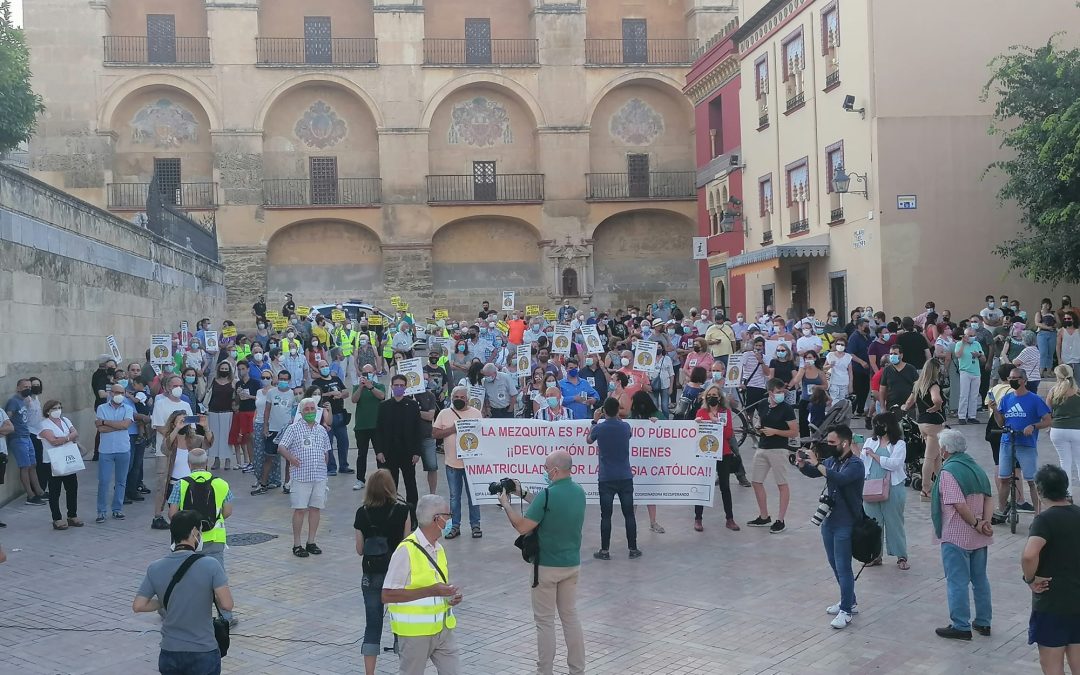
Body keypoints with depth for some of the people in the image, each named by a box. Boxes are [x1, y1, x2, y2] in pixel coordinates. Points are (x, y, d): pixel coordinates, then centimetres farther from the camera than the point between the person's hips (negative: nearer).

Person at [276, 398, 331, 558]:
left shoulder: (322, 430, 14)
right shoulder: (293, 428, 0)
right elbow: (281, 447, -6)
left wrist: (324, 463, 12)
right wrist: (290, 457, -21)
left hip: (320, 476, 4)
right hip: (301, 476, -4)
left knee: (316, 508, 7)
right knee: (300, 509, -3)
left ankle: (311, 542, 18)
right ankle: (297, 545, 6)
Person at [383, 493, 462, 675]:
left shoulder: (439, 548, 10)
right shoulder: (406, 550, -17)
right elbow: (387, 596, -21)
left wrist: (452, 595, -1)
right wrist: (431, 591, -23)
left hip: (442, 628, 7)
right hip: (415, 631, -7)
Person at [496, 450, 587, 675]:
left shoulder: (548, 494, -21)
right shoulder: (579, 492, 2)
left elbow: (523, 527, -18)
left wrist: (506, 504, -5)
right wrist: (523, 493, 18)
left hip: (547, 566, -6)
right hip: (572, 564, 6)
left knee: (545, 621, 5)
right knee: (571, 616, 15)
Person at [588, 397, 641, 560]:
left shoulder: (599, 428, -6)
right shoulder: (625, 427, -2)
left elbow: (589, 440, 16)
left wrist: (594, 421, 28)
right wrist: (617, 418, 31)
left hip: (606, 479, -1)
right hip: (625, 478, 2)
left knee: (606, 516, 3)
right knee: (629, 514, 9)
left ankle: (604, 551, 6)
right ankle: (633, 549, 13)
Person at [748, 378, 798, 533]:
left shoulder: (786, 409, -8)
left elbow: (794, 432, -11)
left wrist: (775, 431, -17)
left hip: (778, 450, -7)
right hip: (762, 449, 7)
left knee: (782, 484, 0)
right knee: (756, 481, 9)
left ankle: (780, 520, 8)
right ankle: (764, 517, 22)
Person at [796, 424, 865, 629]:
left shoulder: (855, 464, -16)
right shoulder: (832, 461, 6)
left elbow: (839, 479, -34)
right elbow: (812, 473, 18)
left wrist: (816, 463, -32)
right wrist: (802, 464, -3)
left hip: (845, 525, -8)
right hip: (828, 520, 8)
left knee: (843, 567, -2)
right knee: (835, 565, 18)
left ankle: (846, 611, 9)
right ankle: (849, 601, 34)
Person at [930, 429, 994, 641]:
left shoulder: (948, 471, -17)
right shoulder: (975, 466, 9)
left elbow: (959, 505, -24)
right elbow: (989, 498, 4)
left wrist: (976, 524, -12)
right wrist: (985, 521, -6)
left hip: (956, 536, -8)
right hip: (979, 537, 8)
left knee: (957, 582, 1)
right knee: (980, 578, 17)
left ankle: (961, 626, 6)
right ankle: (983, 622, 26)